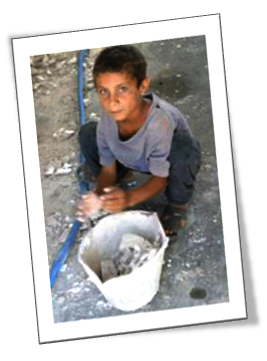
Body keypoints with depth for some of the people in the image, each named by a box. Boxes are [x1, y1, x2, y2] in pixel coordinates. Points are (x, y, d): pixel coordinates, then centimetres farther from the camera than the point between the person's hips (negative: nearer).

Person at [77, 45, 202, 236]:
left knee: (181, 152, -40)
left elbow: (161, 177, -29)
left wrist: (130, 197, -47)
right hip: (138, 159, 5)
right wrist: (99, 196, -33)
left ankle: (178, 204, -7)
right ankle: (112, 198, 10)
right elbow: (108, 168, -12)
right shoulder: (108, 120, -26)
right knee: (88, 133, -13)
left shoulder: (159, 122, -41)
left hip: (176, 160, -4)